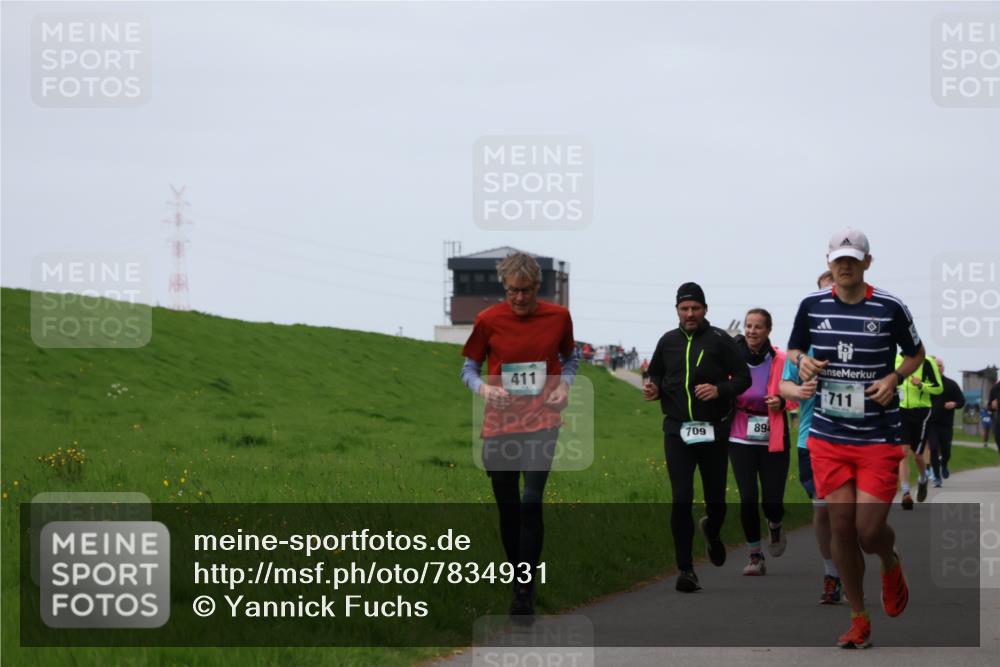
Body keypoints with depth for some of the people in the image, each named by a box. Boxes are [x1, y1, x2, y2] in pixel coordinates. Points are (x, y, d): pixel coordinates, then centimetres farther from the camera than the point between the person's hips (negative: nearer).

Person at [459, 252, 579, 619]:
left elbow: (570, 357, 17)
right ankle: (519, 580, 25)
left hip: (542, 422, -1)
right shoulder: (488, 320, -3)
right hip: (500, 423, 1)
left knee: (531, 503, -13)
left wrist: (564, 384, -2)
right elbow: (468, 368, 7)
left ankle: (525, 593, -10)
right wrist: (482, 387, -14)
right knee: (508, 509, 8)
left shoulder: (558, 316, 0)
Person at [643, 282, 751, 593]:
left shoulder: (720, 340, -1)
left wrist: (720, 389, -17)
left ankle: (712, 532, 45)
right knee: (681, 499, -9)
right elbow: (655, 374, 20)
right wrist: (652, 387, -2)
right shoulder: (668, 342, 8)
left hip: (713, 430, -1)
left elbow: (743, 378, 0)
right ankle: (685, 569, -6)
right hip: (677, 430, 1)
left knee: (715, 498, 8)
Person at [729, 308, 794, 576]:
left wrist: (781, 401, -13)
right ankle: (755, 557, 9)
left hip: (773, 440, 0)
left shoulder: (780, 360, -4)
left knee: (772, 501, -2)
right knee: (748, 498, -7)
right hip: (741, 440, 1)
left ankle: (775, 526, 36)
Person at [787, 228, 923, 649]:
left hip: (879, 438, -2)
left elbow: (916, 353, 9)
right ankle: (859, 621, 13)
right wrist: (802, 362, -5)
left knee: (870, 530, -8)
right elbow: (793, 349, 18)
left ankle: (891, 567, 30)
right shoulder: (812, 306, 2)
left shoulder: (890, 308, -5)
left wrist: (893, 379, -9)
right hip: (827, 437, 2)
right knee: (841, 526, -1)